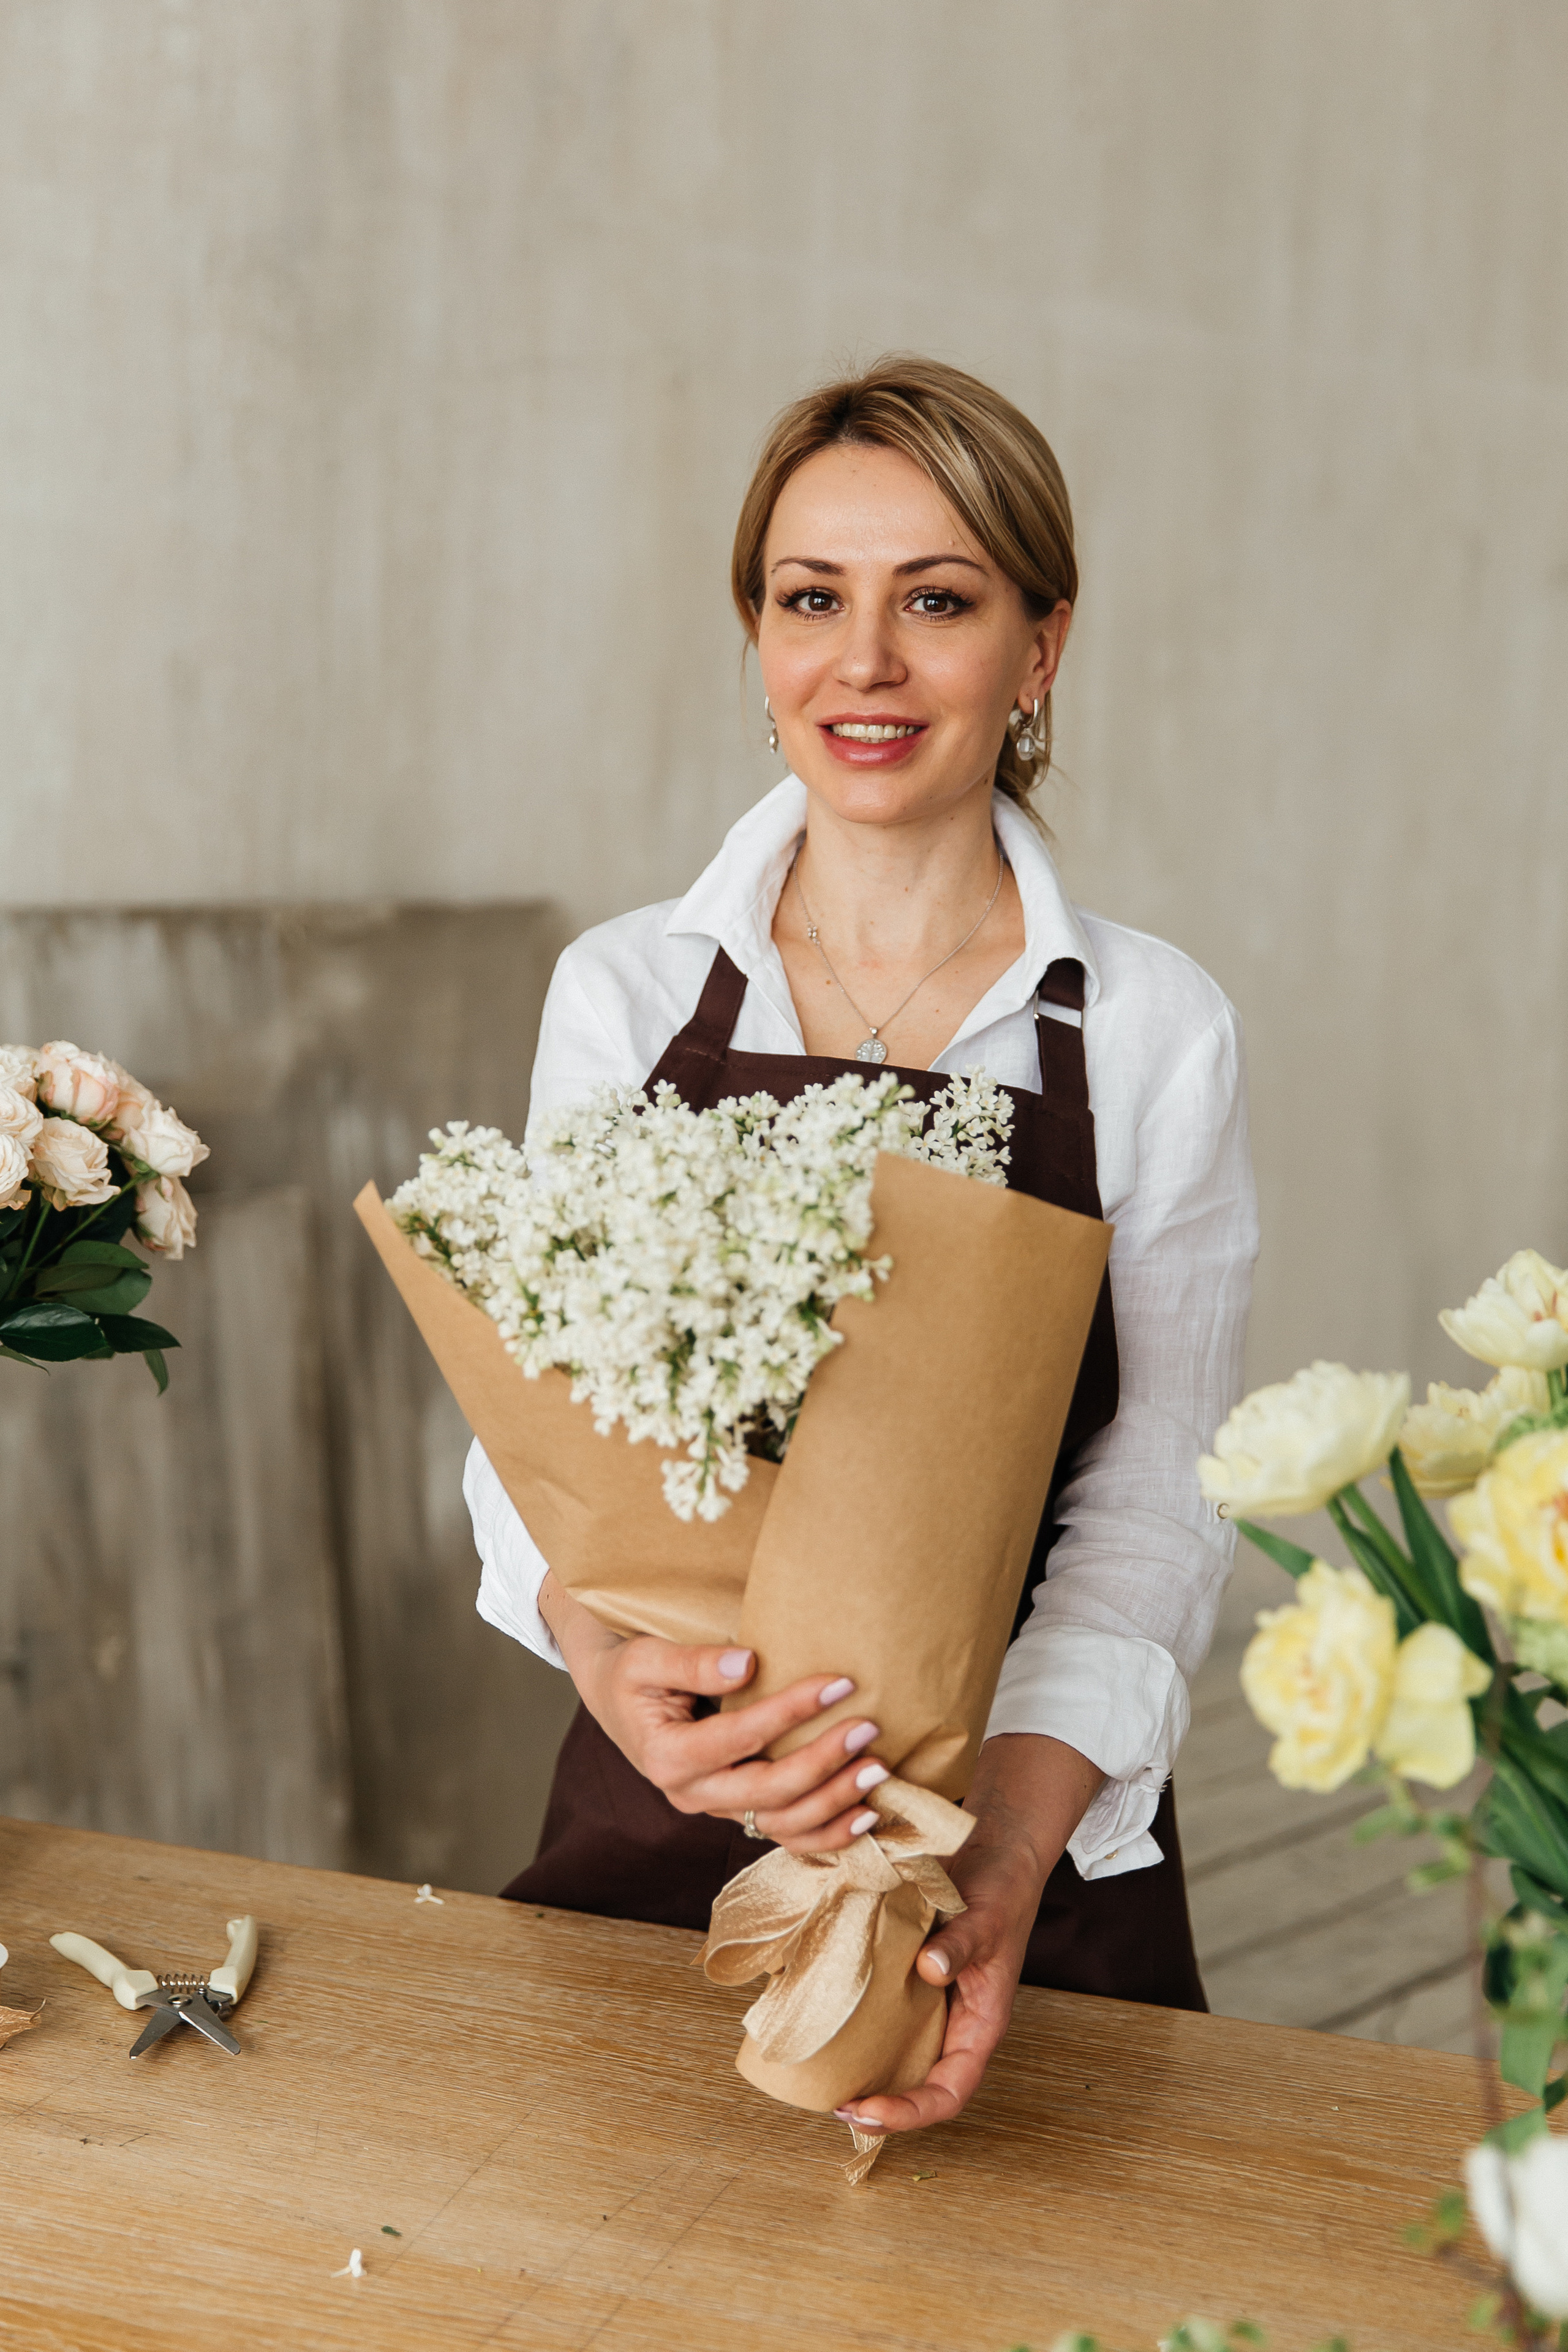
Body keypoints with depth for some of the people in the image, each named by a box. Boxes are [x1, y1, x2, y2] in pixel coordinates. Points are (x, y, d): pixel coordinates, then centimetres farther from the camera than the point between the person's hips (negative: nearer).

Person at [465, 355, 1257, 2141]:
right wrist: (603, 1653, -26)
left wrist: (1010, 1840, -23)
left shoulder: (1155, 1035, -5)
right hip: (654, 1822, 1)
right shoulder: (622, 992, -1)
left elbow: (1152, 1506, -7)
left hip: (1030, 1854, -1)